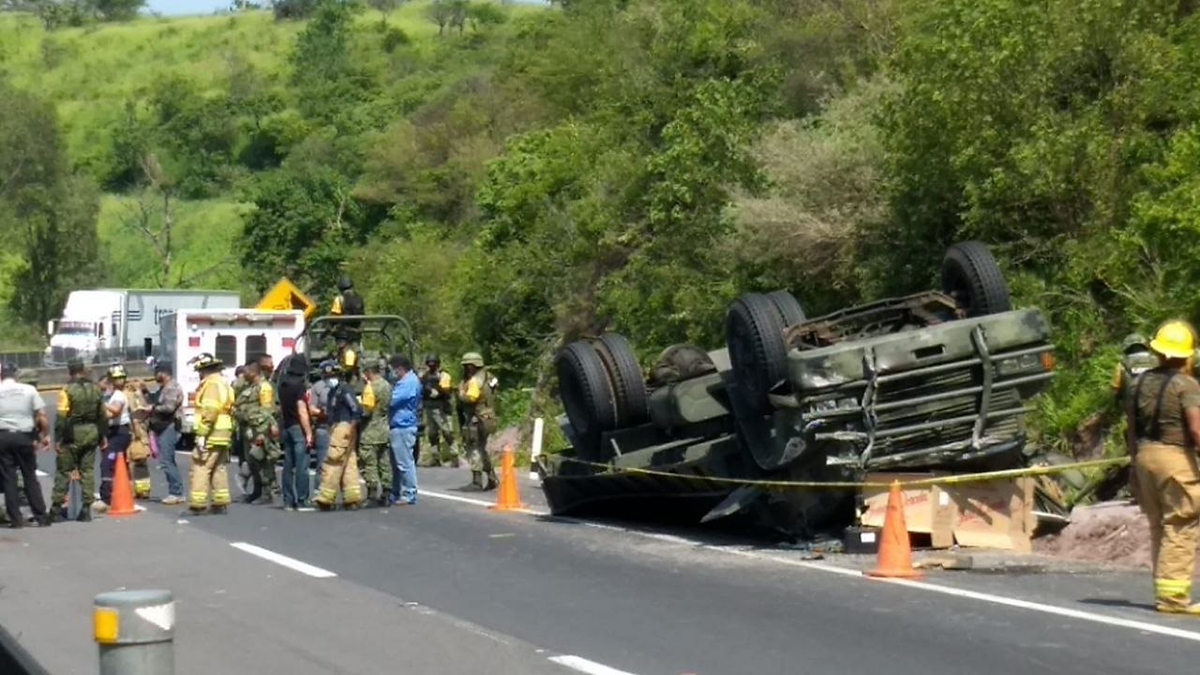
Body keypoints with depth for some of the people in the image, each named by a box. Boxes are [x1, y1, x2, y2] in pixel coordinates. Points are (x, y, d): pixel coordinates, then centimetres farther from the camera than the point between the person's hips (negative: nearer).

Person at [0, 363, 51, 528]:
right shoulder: (29, 390, 2)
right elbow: (42, 416, -2)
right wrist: (45, 435, 6)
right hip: (24, 436, 1)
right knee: (30, 477, 8)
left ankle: (15, 519, 3)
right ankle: (41, 516, 6)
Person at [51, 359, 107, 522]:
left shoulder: (67, 390, -10)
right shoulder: (96, 389, 7)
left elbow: (61, 416, -13)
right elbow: (103, 415, 12)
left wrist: (59, 438, -9)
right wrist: (103, 435, 19)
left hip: (73, 434, -5)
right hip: (92, 433, 5)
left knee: (63, 470, 4)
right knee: (88, 470, 8)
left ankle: (57, 506, 4)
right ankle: (86, 508, 6)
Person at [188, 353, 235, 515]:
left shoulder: (211, 384, -11)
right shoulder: (224, 384, 21)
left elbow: (209, 412, -21)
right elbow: (230, 411, 19)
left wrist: (202, 434, -21)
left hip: (212, 435, -10)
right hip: (224, 435, 10)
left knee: (201, 468, -9)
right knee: (219, 468, 12)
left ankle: (198, 503, -12)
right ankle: (221, 503, 13)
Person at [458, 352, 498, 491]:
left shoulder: (475, 381, -16)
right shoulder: (485, 378, 15)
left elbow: (469, 398, -25)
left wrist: (461, 391, -7)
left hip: (477, 420, -10)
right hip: (486, 419, 10)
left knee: (474, 450, -7)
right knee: (481, 450, 19)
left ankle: (477, 481, -9)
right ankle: (492, 479, 23)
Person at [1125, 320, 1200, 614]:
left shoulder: (1142, 381, 9)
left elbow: (1131, 427, 13)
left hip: (1145, 454, 7)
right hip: (1175, 457, -7)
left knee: (1158, 526, 15)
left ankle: (1163, 589, 19)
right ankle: (1173, 593, -6)